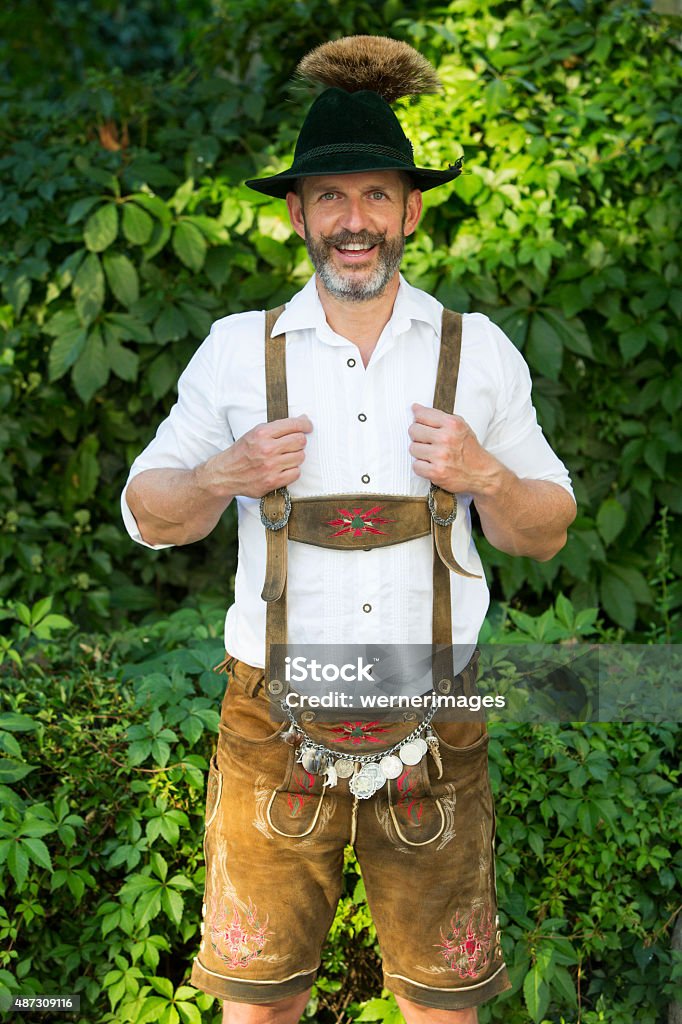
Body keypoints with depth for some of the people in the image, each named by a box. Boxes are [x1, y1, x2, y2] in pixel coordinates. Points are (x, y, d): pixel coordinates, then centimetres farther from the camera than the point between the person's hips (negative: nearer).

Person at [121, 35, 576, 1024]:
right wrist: (225, 475, -12)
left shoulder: (478, 350, 4)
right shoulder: (236, 350, 2)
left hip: (434, 720, 1)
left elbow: (546, 532, 9)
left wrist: (483, 475, -12)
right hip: (276, 719, 0)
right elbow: (148, 516, 8)